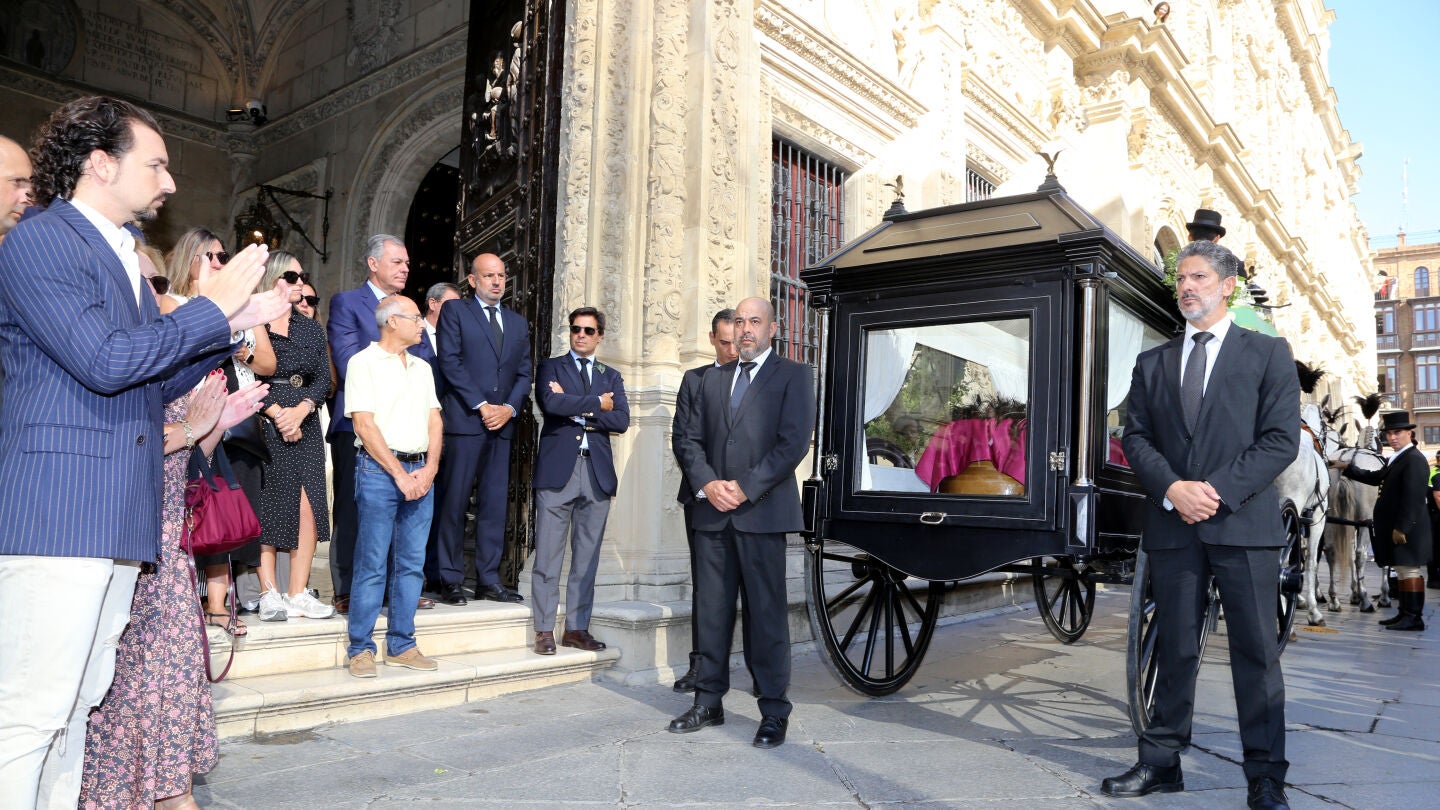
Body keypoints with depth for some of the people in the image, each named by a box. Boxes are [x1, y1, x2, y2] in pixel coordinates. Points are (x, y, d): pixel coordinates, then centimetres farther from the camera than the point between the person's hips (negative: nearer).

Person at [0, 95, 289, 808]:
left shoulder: (123, 255, 21)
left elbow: (158, 383, 23)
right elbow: (103, 362, -18)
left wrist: (232, 325, 13)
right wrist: (210, 308, -9)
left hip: (121, 520, 9)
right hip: (58, 513, -9)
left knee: (79, 702, 14)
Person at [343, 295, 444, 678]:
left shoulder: (422, 368, 18)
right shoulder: (363, 362, -1)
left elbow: (434, 420, 13)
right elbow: (364, 424, -9)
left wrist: (429, 469, -3)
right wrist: (399, 474, -13)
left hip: (421, 472, 6)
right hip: (379, 470, -6)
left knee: (412, 563, 7)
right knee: (372, 564, -3)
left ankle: (401, 646, 16)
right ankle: (361, 649, 7)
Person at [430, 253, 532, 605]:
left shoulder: (518, 322, 19)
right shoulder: (454, 311, 5)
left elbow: (523, 374, 15)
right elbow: (450, 362, -6)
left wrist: (509, 408, -3)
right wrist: (481, 405, -12)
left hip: (501, 422, 5)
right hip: (464, 420, -5)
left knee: (495, 503, 5)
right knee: (454, 501, -3)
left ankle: (489, 579, 10)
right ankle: (449, 579, 5)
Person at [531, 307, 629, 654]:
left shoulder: (611, 376, 17)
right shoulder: (550, 367, 10)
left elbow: (621, 420, 1)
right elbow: (551, 403, -12)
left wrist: (578, 410, -6)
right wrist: (596, 403, -6)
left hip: (597, 472, 3)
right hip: (558, 469, -3)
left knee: (587, 556, 6)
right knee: (548, 555, -2)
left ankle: (577, 628, 14)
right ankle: (545, 630, 6)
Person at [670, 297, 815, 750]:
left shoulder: (792, 376, 3)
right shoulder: (713, 380, 19)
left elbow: (794, 442, -8)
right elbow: (691, 440, 13)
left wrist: (745, 488, -13)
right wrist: (707, 484, -6)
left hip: (762, 512, -5)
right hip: (712, 512, 5)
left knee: (768, 614, -1)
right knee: (711, 611, 9)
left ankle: (774, 713, 8)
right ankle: (709, 702, 20)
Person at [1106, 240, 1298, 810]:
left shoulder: (1268, 353, 7)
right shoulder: (1152, 363, 15)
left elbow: (1281, 439, -2)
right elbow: (1135, 437, 8)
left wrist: (1218, 491, -13)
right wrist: (1172, 488, -10)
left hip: (1243, 522, -2)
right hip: (1173, 526, 3)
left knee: (1256, 651, 2)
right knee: (1174, 649, 8)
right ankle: (1162, 763, 17)